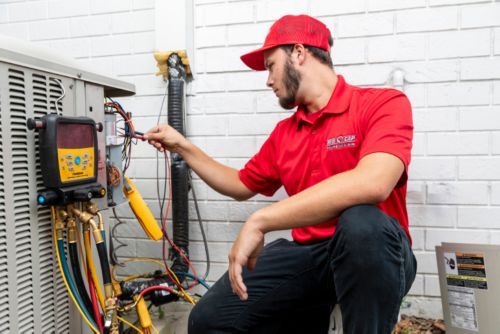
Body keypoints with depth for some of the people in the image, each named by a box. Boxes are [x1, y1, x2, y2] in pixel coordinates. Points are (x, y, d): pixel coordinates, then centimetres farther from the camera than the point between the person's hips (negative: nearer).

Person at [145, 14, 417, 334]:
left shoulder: (384, 103, -10)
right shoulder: (283, 133, 10)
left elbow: (372, 184, -30)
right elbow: (241, 186, 24)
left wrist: (258, 222, -31)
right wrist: (183, 147, 21)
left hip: (371, 250, -4)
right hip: (307, 253, 5)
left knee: (362, 222, -39)